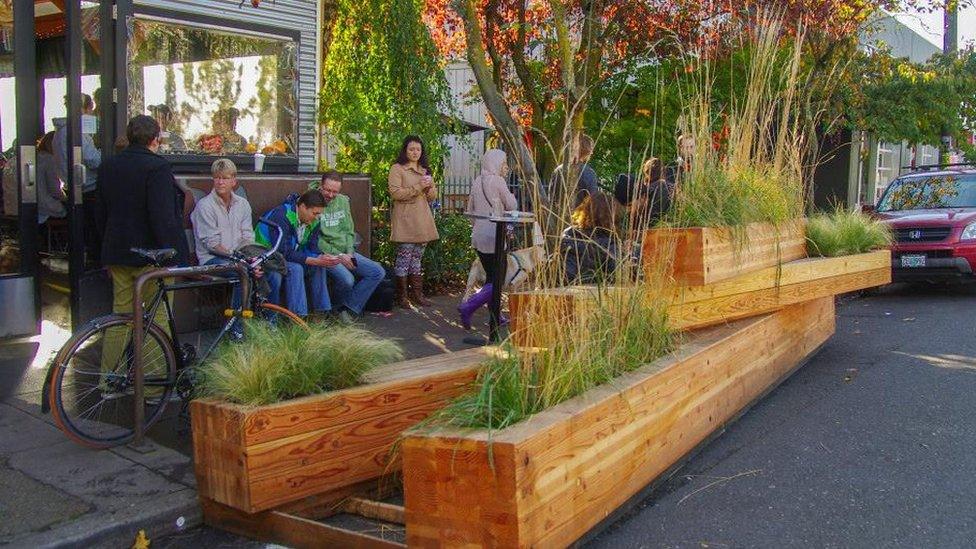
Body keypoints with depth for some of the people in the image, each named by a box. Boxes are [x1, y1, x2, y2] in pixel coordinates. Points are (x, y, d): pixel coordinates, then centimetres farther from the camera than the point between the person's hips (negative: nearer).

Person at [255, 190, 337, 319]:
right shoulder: (282, 216, -28)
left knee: (319, 266, -14)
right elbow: (283, 252, -32)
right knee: (295, 268, -32)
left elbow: (310, 249, 0)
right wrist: (314, 261, -35)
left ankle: (322, 311, -10)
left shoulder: (313, 221, -4)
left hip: (289, 256, 7)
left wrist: (322, 258, -24)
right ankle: (297, 316, -30)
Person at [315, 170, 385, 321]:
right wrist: (338, 255, -15)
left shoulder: (343, 201, 11)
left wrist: (349, 253, -2)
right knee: (347, 279, -32)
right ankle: (337, 307, 1)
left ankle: (349, 308, -5)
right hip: (325, 253, -7)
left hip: (345, 252, 7)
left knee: (378, 272, -7)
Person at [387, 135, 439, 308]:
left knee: (417, 258, 11)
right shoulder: (397, 169, -1)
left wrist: (430, 186, -5)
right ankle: (401, 296, 1)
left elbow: (432, 197, 17)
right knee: (404, 258, -6)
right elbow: (396, 193, -14)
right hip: (405, 221, -6)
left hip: (422, 221, 6)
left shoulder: (425, 170, 19)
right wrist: (419, 187, -16)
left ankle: (417, 294, 17)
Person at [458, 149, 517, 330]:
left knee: (491, 277, 16)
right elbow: (512, 206, -6)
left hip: (478, 235, 8)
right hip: (493, 236, -8)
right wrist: (509, 194, 13)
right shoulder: (497, 181, -10)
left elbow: (470, 209, 16)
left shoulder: (477, 181, 12)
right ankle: (467, 307, -18)